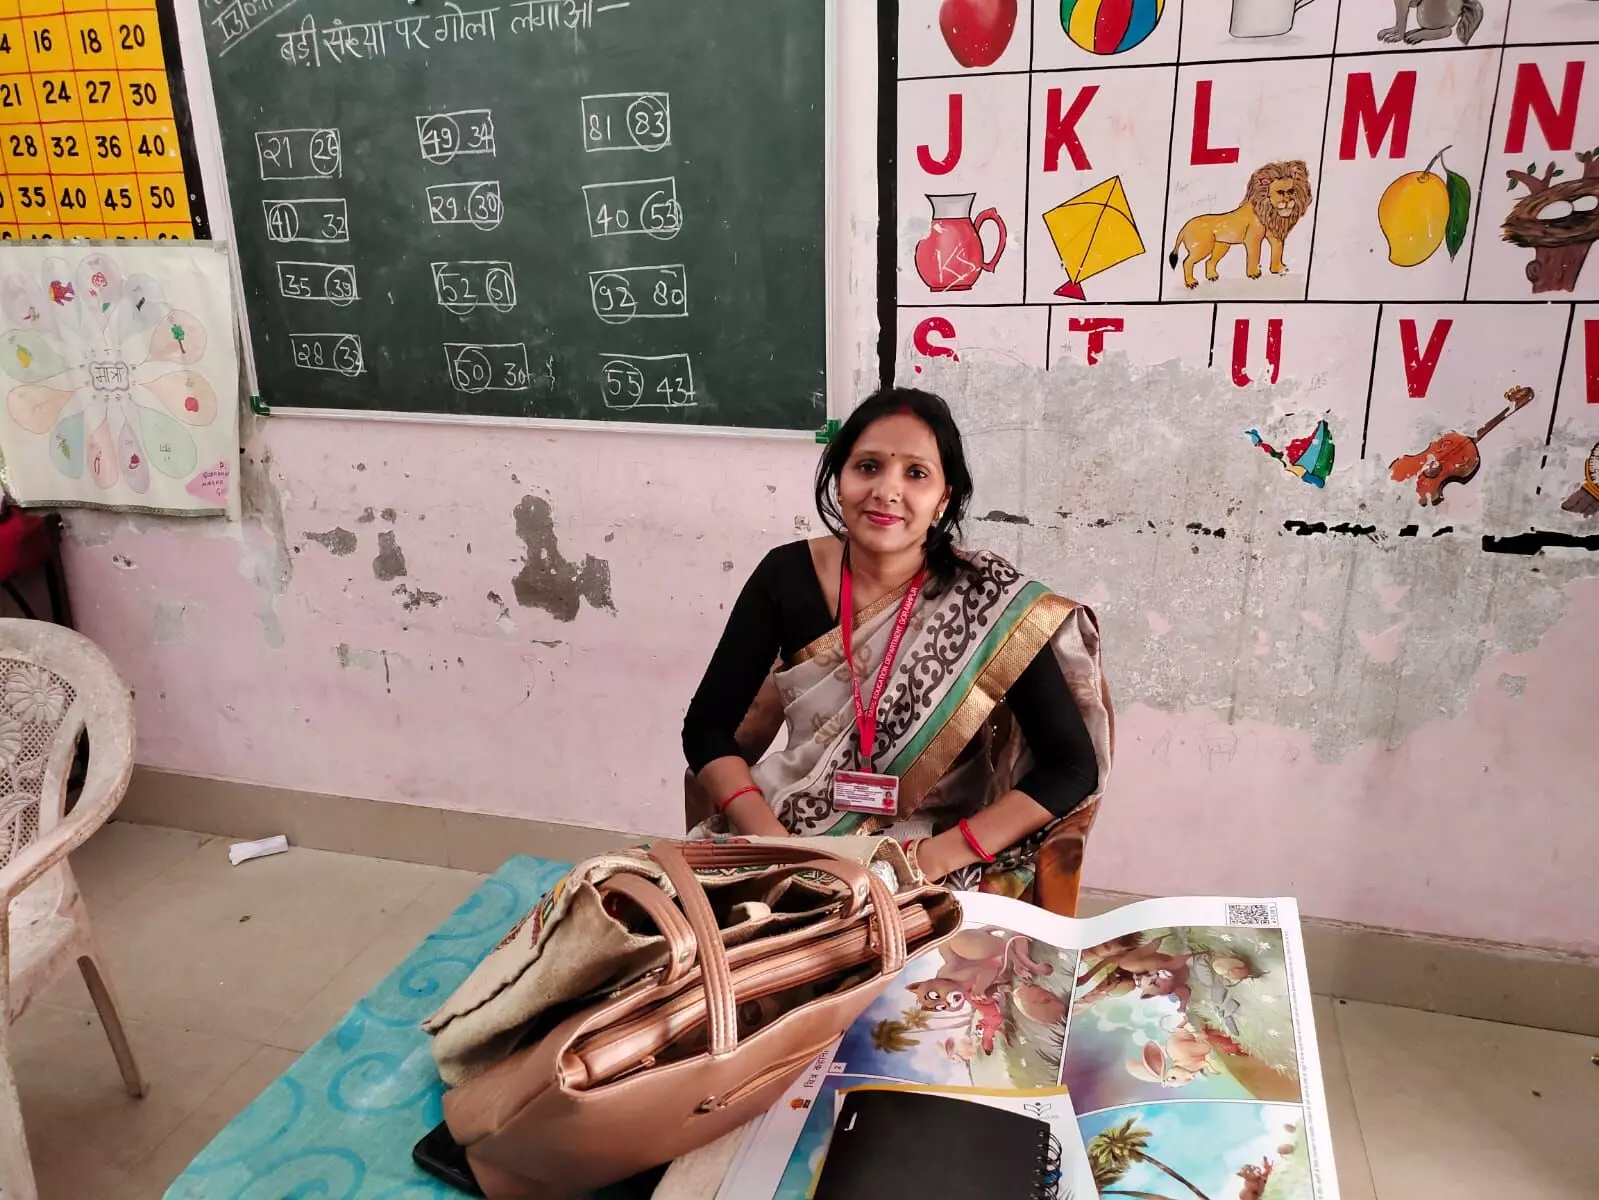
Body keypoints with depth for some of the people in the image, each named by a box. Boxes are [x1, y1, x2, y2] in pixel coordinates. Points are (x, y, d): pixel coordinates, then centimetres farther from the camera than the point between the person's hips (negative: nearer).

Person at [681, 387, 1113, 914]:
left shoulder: (988, 602, -12)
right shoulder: (786, 575, -4)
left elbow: (1071, 767, -11)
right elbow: (707, 729, -3)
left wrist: (940, 856, -20)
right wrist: (771, 841, -18)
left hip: (935, 870, -2)